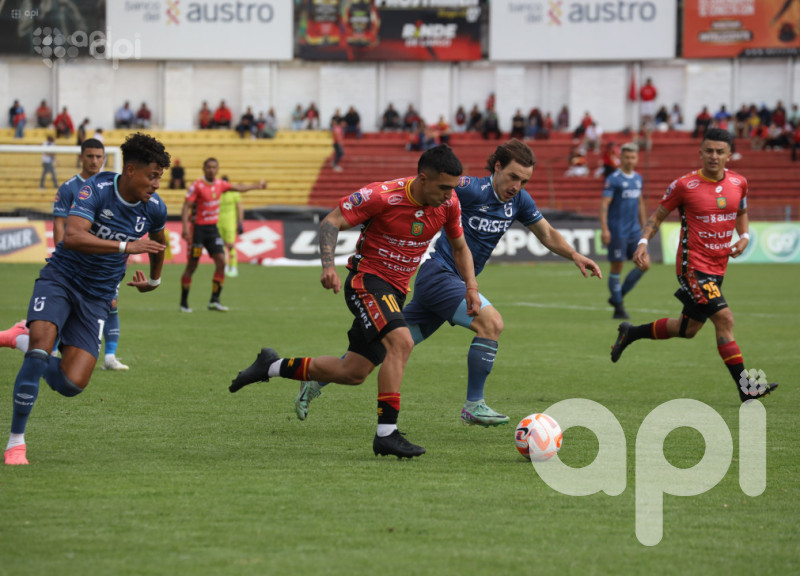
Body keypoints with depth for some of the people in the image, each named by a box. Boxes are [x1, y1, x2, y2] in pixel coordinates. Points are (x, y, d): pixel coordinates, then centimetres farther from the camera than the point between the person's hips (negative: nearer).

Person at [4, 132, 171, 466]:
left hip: (97, 297, 4)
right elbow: (72, 236, -34)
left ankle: (36, 361, 25)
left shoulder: (154, 209, -4)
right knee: (41, 344, -28)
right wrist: (125, 246, -38)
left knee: (72, 384, -13)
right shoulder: (97, 190, -19)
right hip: (61, 279, -4)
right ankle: (16, 441, -14)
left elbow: (157, 241, 22)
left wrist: (154, 279, 34)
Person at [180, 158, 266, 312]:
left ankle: (214, 300, -1)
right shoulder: (197, 186, -13)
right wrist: (185, 228, -28)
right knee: (192, 265, -2)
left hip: (213, 229, 6)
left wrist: (257, 186, 31)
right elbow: (186, 207, -17)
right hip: (199, 229, -6)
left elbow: (238, 188, 25)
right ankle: (184, 303, 9)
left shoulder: (220, 184, 7)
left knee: (221, 262, -7)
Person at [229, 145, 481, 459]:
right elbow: (331, 222, -15)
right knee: (401, 340, -31)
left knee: (353, 373, 7)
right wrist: (328, 265, -30)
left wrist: (471, 287, 0)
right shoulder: (383, 196, -21)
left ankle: (272, 366, 26)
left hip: (395, 291, 7)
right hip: (367, 279, -7)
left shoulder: (448, 203, -4)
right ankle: (386, 433, -29)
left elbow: (459, 246, 14)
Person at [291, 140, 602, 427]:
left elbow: (548, 235, 16)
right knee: (491, 322, -23)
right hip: (437, 271, -8)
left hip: (454, 281, 8)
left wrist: (575, 256, 2)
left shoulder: (519, 201, 5)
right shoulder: (472, 189, -18)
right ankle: (473, 405, -13)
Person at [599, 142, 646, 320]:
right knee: (617, 267, -2)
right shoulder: (613, 179, -9)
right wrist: (604, 229, -21)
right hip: (617, 230, -7)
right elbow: (604, 204, -13)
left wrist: (643, 227, 23)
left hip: (634, 230, 7)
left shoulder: (638, 178, 12)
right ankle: (618, 308, 6)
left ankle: (617, 297, 11)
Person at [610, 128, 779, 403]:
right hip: (693, 265, -7)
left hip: (717, 267, 7)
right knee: (724, 318, -17)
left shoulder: (738, 182, 3)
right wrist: (643, 242, -15)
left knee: (688, 328, 17)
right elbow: (657, 215, 0)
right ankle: (745, 388, -14)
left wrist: (744, 237, 4)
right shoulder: (684, 185, -11)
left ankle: (630, 333, 39)